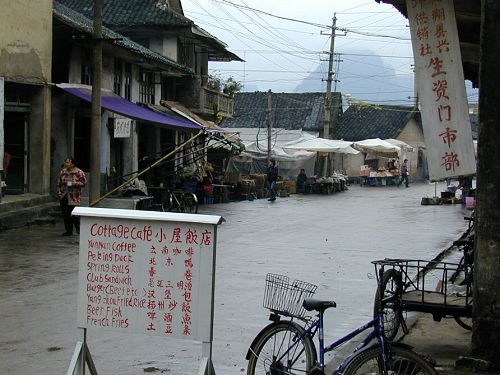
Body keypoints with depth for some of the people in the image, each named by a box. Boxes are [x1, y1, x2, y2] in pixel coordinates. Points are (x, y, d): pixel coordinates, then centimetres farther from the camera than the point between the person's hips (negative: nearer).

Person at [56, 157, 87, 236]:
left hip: (73, 197, -5)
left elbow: (84, 182, -5)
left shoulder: (78, 172, -5)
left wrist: (74, 184, -17)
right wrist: (59, 192, 8)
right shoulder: (62, 172, 12)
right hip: (64, 196, 5)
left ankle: (79, 229, 6)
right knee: (65, 214, 5)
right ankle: (69, 230, 15)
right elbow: (59, 183, 19)